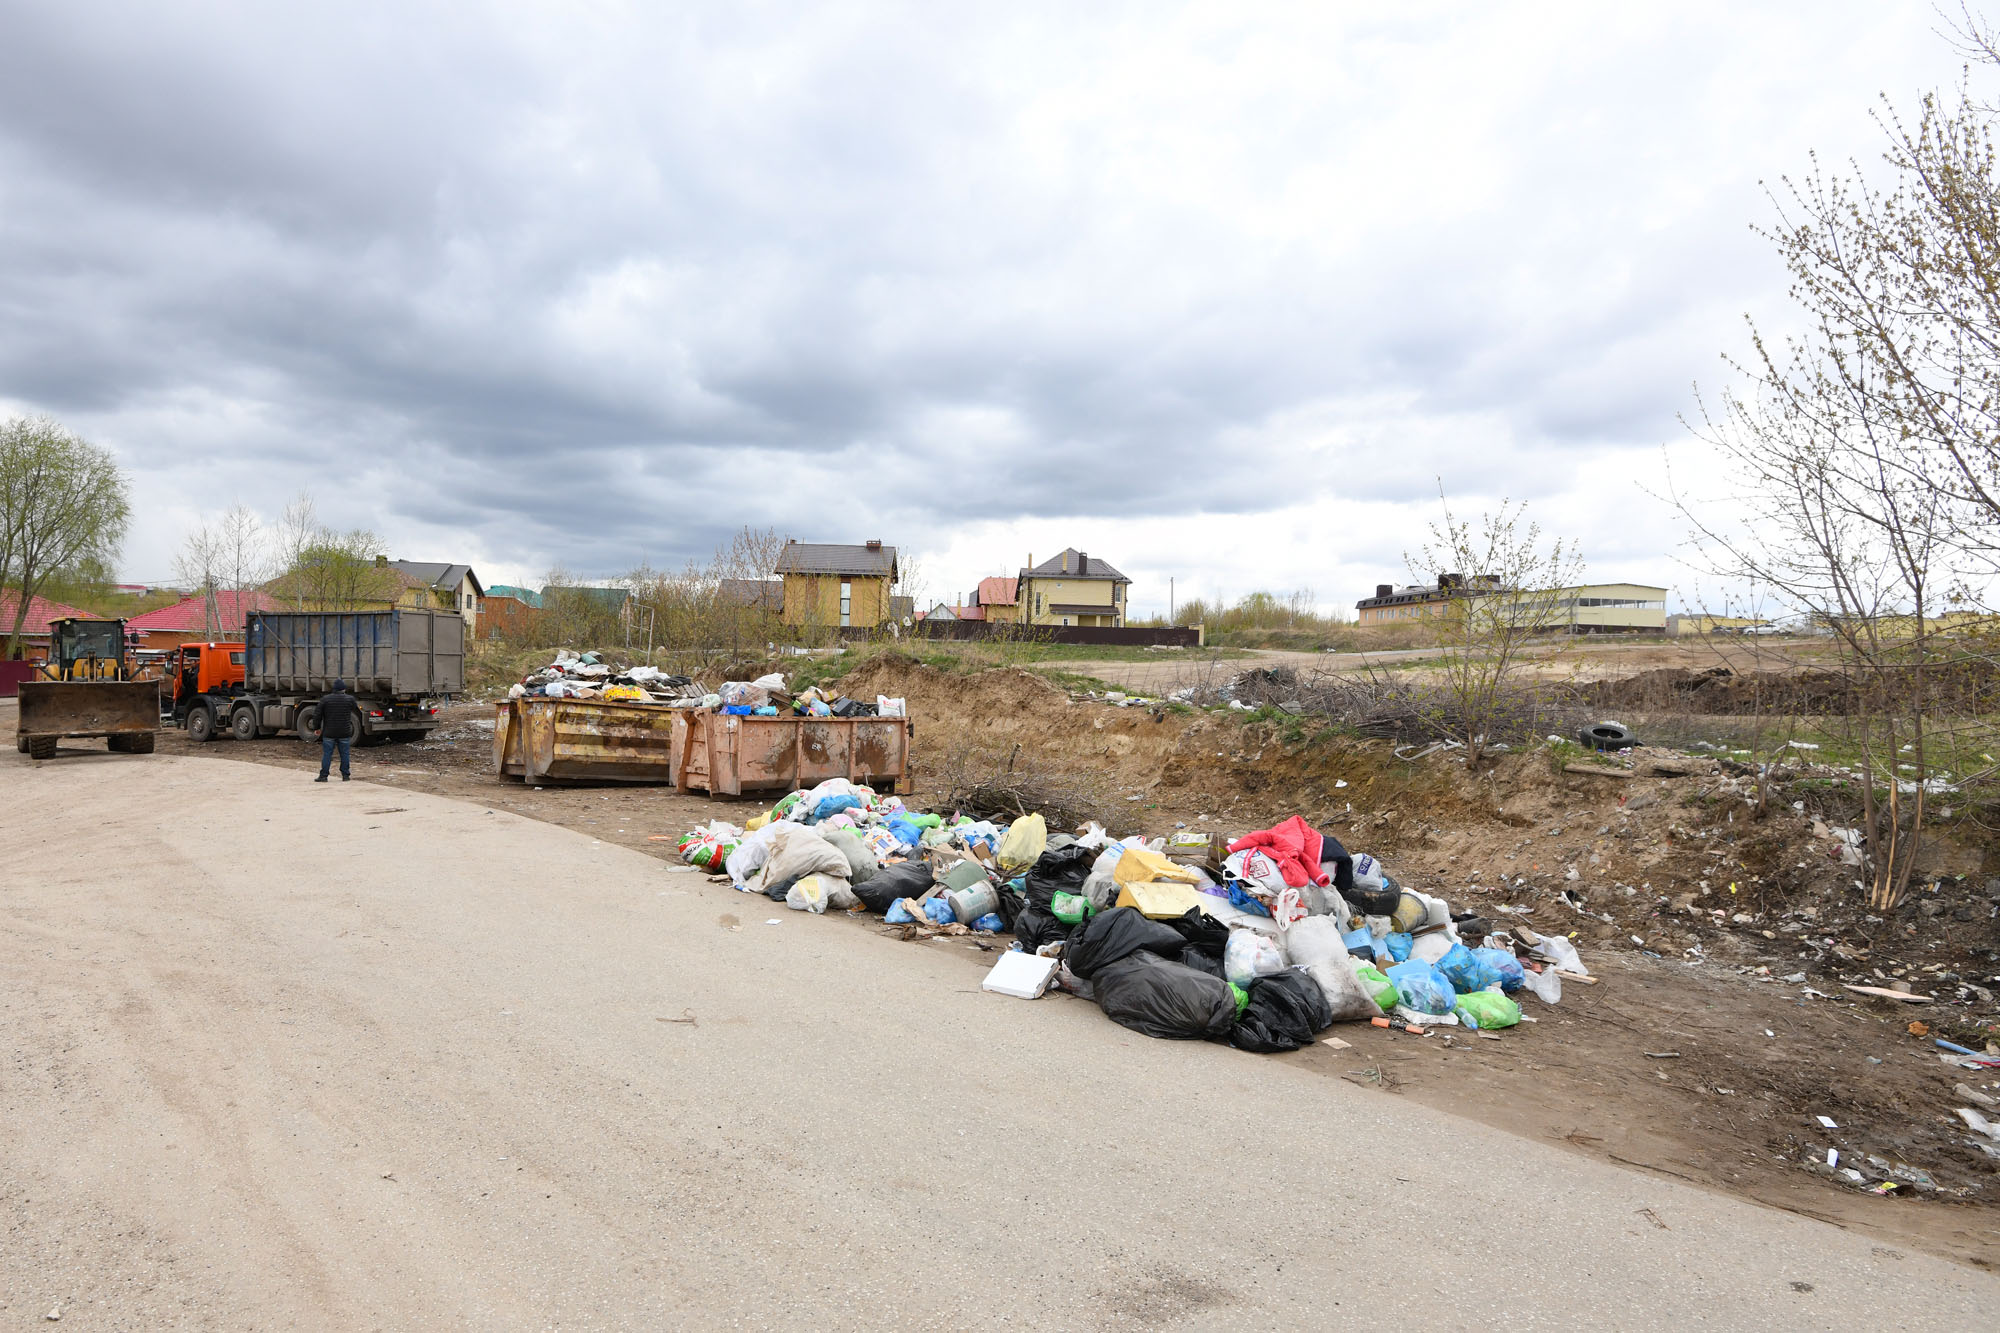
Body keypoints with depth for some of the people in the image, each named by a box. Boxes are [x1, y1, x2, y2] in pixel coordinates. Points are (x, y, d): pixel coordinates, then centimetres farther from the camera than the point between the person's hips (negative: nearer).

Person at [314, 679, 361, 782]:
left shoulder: (325, 699, -3)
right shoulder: (350, 699, -3)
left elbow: (318, 715, 0)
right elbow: (357, 711, 12)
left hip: (329, 732, 0)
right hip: (344, 733, 0)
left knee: (327, 754, 4)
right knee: (344, 754, 6)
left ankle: (323, 776, 4)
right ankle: (345, 775, 8)